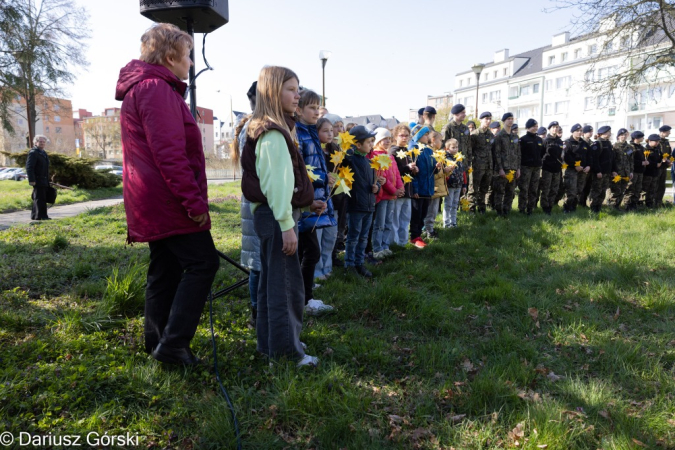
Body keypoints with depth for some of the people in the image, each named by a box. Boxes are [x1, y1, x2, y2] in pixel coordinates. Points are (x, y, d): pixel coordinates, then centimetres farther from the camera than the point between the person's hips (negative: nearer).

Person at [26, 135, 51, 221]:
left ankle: (34, 216, 20)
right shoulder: (33, 153, -9)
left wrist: (48, 181, 23)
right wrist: (32, 180, -23)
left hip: (44, 181, 9)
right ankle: (41, 216, -7)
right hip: (38, 181, -9)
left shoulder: (43, 153, 20)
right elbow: (29, 167, -17)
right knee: (40, 198, -8)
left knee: (38, 198, 13)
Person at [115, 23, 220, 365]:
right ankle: (173, 343, -6)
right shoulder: (156, 88, -12)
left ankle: (158, 345, 21)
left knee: (166, 270, 13)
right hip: (169, 200, -10)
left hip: (154, 201, 10)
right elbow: (170, 153, -21)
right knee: (202, 262, -7)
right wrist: (194, 200, -20)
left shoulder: (143, 87, 22)